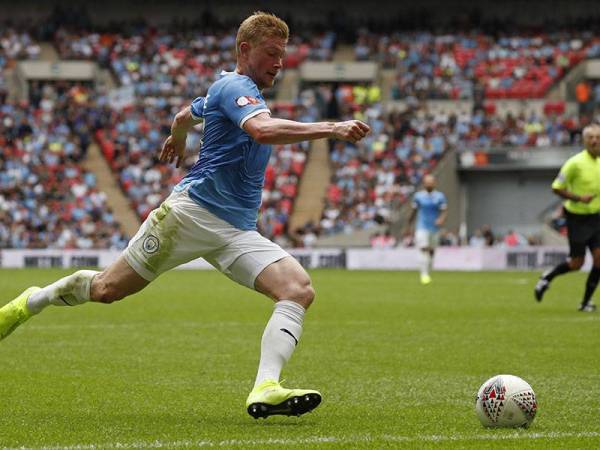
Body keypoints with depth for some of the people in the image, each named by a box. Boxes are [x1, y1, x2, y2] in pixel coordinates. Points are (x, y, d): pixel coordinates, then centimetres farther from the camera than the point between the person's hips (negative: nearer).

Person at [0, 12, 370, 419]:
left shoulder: (241, 91, 21)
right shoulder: (233, 86, -9)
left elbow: (184, 116, 40)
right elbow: (263, 130, -32)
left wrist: (177, 140, 62)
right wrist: (330, 129, -36)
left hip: (238, 231, 8)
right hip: (193, 211, -8)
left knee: (300, 290, -17)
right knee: (107, 288, 0)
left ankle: (265, 391, -32)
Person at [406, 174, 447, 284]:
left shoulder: (440, 196, 1)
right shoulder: (418, 196, 1)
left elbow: (444, 211, -2)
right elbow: (414, 212, 11)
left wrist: (442, 219, -23)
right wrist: (409, 226, 15)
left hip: (434, 228, 2)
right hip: (422, 228, -2)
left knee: (431, 251, 8)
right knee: (423, 250, -17)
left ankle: (428, 273, 24)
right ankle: (424, 275, -21)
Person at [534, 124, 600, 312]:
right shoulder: (575, 163, -16)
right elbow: (557, 188, -12)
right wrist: (578, 198, -22)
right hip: (577, 217, -5)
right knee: (576, 263, -2)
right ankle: (547, 277, 27)